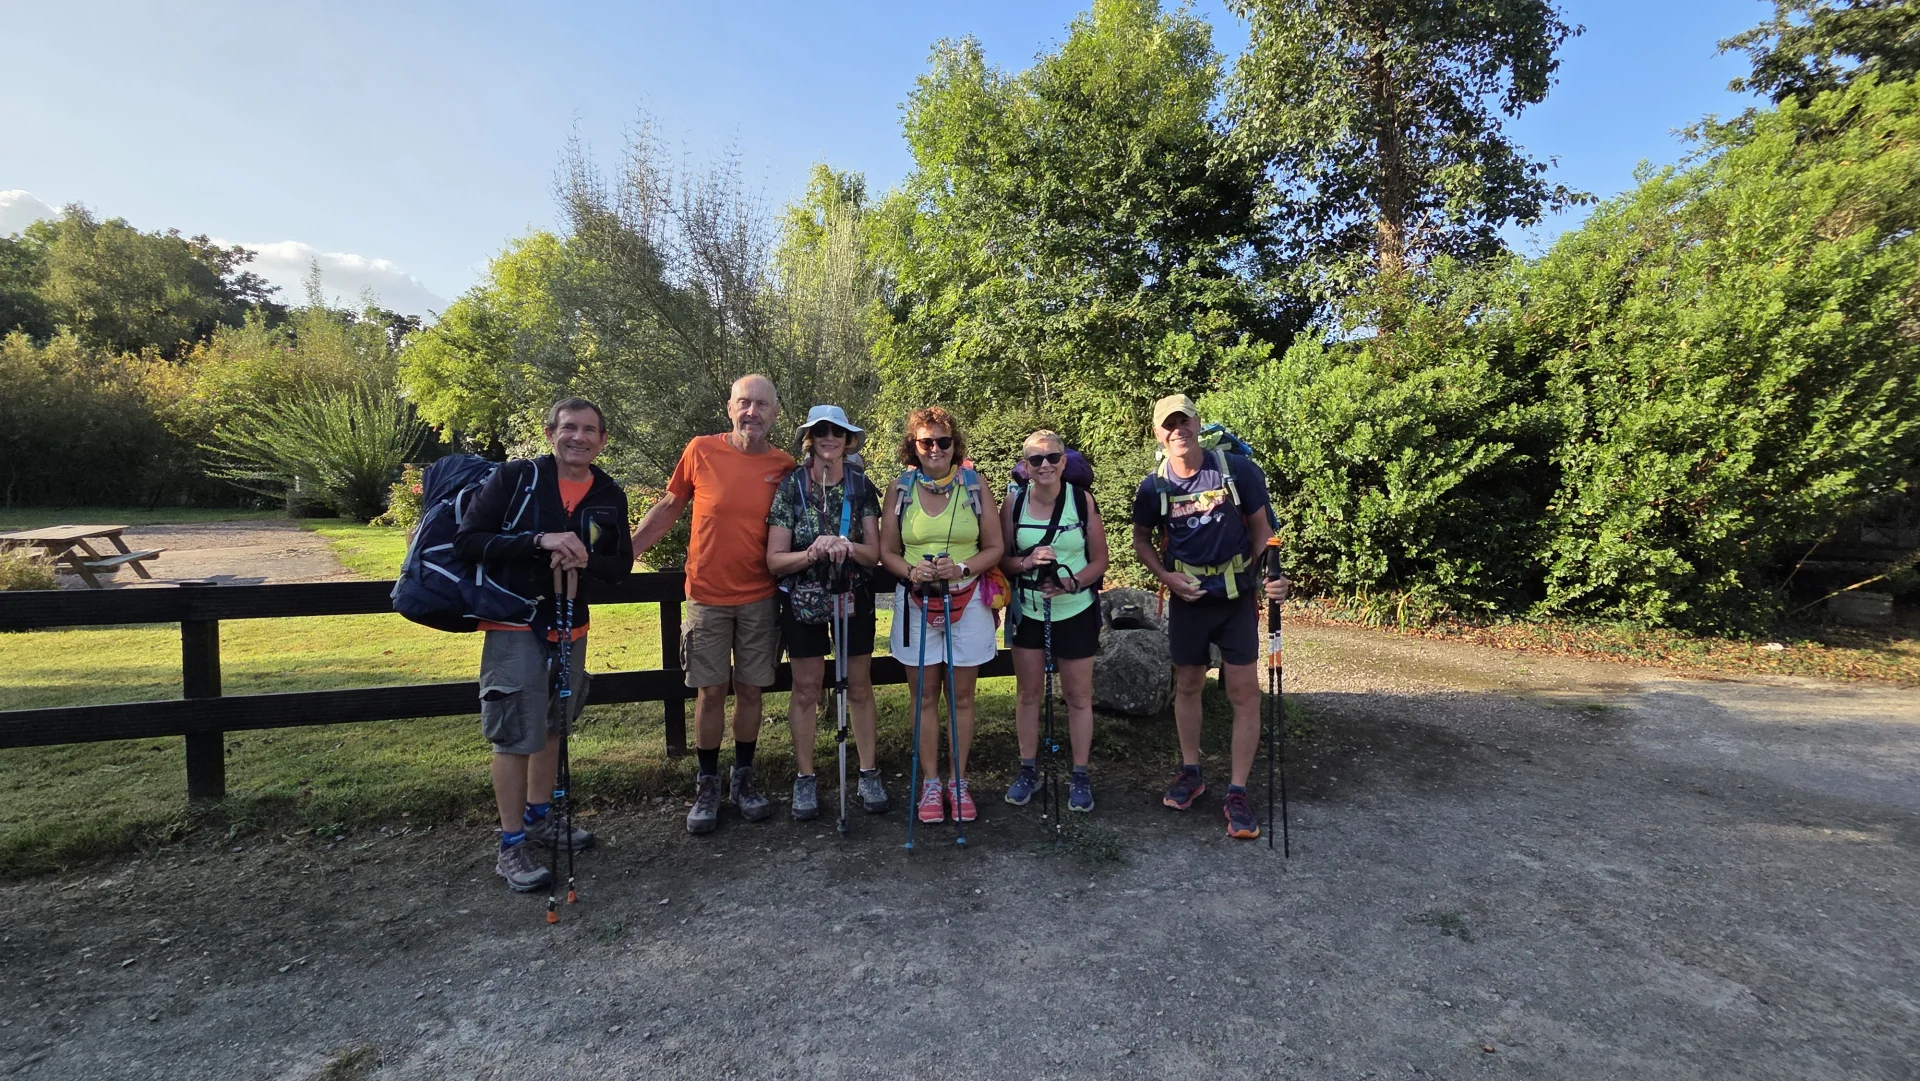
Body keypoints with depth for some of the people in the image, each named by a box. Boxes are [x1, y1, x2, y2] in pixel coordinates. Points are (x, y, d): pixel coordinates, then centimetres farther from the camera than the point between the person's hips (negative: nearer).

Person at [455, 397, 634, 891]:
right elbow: (467, 540, -15)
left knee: (552, 728, 18)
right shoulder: (514, 478, -10)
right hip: (515, 627, -5)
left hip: (571, 628, 5)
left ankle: (538, 816, 37)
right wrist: (538, 540, -27)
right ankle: (511, 846, 13)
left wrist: (587, 559, -18)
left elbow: (621, 565, 4)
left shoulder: (610, 496, 2)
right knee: (515, 736, -1)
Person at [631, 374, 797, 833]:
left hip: (760, 598, 1)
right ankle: (707, 785, 23)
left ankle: (743, 778, 28)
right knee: (710, 691, 5)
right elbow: (668, 507, 4)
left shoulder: (784, 466, -1)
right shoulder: (701, 451, -6)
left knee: (750, 690, 10)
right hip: (708, 596, -1)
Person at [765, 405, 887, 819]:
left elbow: (874, 554, -4)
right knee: (806, 688, 6)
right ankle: (804, 777, 21)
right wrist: (812, 553, -27)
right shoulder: (790, 486, -6)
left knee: (859, 686, 9)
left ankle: (869, 773, 22)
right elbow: (775, 560, -9)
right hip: (803, 599, -1)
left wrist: (847, 546, -24)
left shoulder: (861, 486, -1)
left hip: (854, 597, 1)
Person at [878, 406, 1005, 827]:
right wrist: (910, 571, -16)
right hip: (916, 603, 0)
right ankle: (931, 783, 22)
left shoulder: (975, 486, 0)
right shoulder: (900, 489, 2)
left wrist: (962, 568, -17)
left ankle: (958, 783, 22)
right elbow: (887, 551, 4)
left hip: (967, 602, 0)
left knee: (961, 697, 8)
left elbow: (994, 548, 1)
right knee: (926, 698, 8)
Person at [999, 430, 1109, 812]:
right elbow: (1001, 557, 0)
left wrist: (1072, 583, -20)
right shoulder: (1014, 503, -4)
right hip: (1027, 611, 1)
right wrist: (1026, 562, -21)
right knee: (1029, 693, 11)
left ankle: (1080, 776, 23)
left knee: (1078, 696, 7)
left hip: (1076, 611, -1)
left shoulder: (1082, 500, -7)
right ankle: (1028, 770, 28)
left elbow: (1100, 560, -3)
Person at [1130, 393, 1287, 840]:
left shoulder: (1238, 470, -10)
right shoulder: (1153, 487, -5)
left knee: (1245, 693, -1)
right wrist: (1165, 576, -8)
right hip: (1187, 600, 2)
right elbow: (1141, 540, 9)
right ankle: (1190, 771, 31)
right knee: (1187, 686, 13)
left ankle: (1237, 791, 10)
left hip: (1237, 598, -1)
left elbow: (1261, 528, -1)